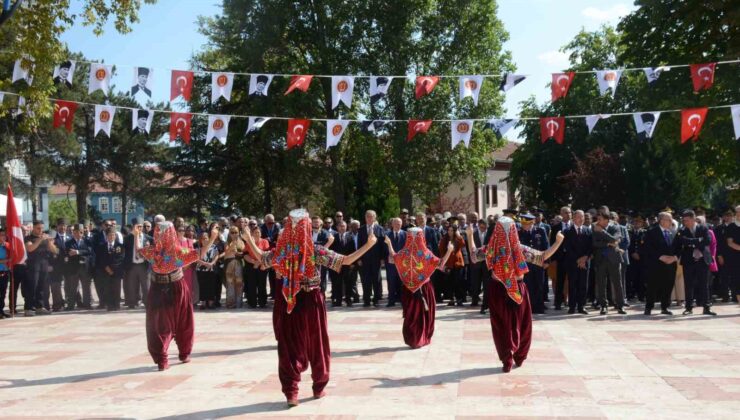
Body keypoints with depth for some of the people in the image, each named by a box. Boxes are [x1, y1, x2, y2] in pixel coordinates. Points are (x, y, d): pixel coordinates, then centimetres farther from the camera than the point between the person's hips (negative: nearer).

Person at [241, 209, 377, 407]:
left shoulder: (281, 252, -6)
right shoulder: (316, 251, -15)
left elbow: (260, 257, 12)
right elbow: (346, 261, -16)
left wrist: (249, 240, 27)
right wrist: (369, 244, -12)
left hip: (287, 303, 2)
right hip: (311, 302, -2)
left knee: (289, 347, 9)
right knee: (317, 345, 14)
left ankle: (291, 393, 8)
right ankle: (319, 387, 25)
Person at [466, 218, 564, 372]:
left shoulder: (491, 249, -10)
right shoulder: (520, 249, -13)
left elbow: (473, 254, 5)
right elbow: (542, 257, -7)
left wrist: (470, 235, 13)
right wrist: (558, 242, -3)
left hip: (498, 291, 1)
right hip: (518, 290, -1)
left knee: (502, 326, 11)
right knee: (520, 324, 17)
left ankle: (507, 361, 11)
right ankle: (519, 357, 27)